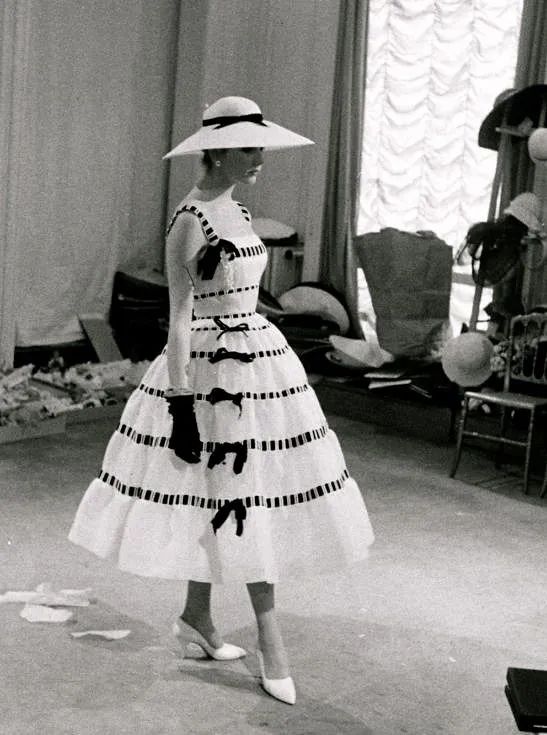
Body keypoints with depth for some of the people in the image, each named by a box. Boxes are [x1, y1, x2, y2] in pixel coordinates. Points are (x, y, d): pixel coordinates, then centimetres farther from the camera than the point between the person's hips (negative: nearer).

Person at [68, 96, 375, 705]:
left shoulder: (235, 211, 12)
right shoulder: (189, 220, -14)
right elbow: (180, 317, -17)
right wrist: (181, 403, -19)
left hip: (257, 365, 9)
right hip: (212, 370, -9)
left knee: (220, 499, 14)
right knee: (240, 500, -2)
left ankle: (197, 617, 28)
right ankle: (270, 638, 8)